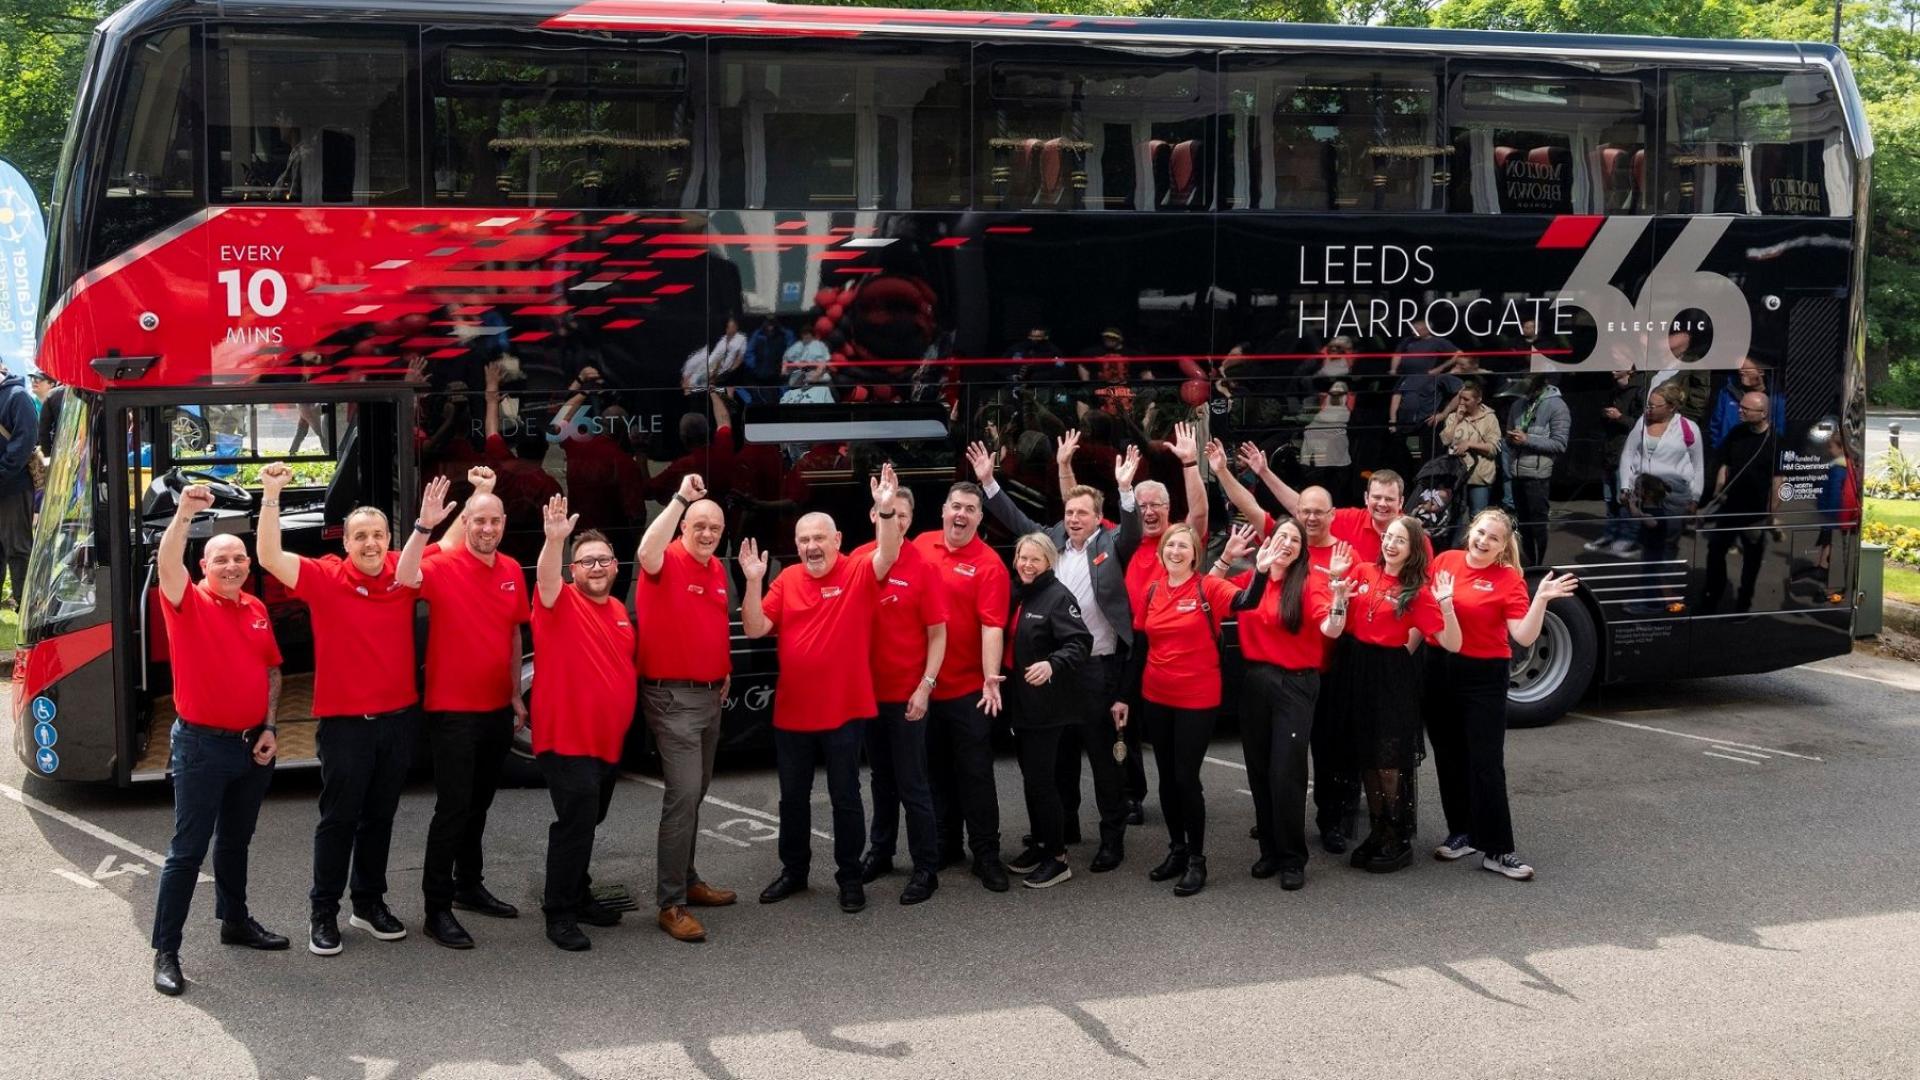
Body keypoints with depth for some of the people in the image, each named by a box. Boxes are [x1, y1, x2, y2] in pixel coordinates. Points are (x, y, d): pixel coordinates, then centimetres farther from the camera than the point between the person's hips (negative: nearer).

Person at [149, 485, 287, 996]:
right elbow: (167, 563, -30)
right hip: (202, 745, -6)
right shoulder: (188, 603, -9)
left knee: (236, 841, 20)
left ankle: (234, 920, 36)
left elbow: (272, 669, 14)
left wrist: (269, 727, 4)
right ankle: (165, 950, 1)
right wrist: (183, 514, -45)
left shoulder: (256, 609, 8)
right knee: (188, 849, -4)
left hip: (253, 746, 6)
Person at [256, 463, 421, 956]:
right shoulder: (326, 579, -9)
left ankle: (370, 902, 29)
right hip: (345, 722, -4)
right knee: (339, 818, 3)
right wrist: (271, 497, -29)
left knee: (380, 817, 15)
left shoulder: (403, 574, 0)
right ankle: (324, 913, 14)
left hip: (399, 718, 4)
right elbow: (271, 557, -21)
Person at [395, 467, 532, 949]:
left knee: (479, 804, 18)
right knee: (453, 808, -6)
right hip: (452, 710, -6)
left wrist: (516, 694, 15)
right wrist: (424, 526, -44)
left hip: (497, 709, 6)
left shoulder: (512, 571, 6)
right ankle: (437, 908, 0)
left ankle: (470, 886, 32)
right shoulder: (443, 565, -11)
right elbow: (405, 579, -33)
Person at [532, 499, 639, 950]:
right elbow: (545, 578, -32)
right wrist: (554, 540, -52)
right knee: (577, 822, -11)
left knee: (588, 821, 20)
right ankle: (559, 915, -2)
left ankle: (579, 894, 36)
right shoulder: (561, 603, -9)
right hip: (567, 739, -7)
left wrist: (626, 722, 17)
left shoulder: (621, 613, 12)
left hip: (609, 740, 7)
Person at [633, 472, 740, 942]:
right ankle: (671, 903, -9)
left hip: (709, 694, 8)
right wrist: (680, 499, -37)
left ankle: (686, 879, 30)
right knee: (683, 793, -13)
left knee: (695, 791, 17)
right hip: (672, 696, -8)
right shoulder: (667, 563, -13)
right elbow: (646, 552, -37)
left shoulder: (718, 569, 11)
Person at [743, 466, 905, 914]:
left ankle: (849, 877, 19)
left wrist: (886, 510, -43)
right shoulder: (787, 580, 1)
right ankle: (794, 870, 31)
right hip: (792, 711, 4)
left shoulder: (858, 572, -7)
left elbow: (888, 555, -27)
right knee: (793, 797, 15)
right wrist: (753, 582, -15)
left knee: (845, 796, 7)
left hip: (844, 711, -4)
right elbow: (755, 628, -1)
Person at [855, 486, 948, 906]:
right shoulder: (857, 560, -1)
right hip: (867, 689, 4)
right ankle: (880, 852, 32)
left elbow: (938, 635, -9)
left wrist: (925, 687, -15)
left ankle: (926, 868, 8)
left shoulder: (921, 567, -11)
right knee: (881, 778, 19)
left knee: (912, 784, 0)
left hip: (906, 694, -4)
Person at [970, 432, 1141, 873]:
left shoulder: (1111, 544, -3)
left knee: (1104, 754, 0)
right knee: (1060, 751, 15)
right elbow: (1016, 520, 15)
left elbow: (1132, 530, -21)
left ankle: (1112, 837, 7)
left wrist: (1126, 489, -36)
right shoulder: (1052, 539, 9)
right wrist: (988, 481, 7)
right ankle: (1065, 824, 30)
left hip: (1098, 667, -5)